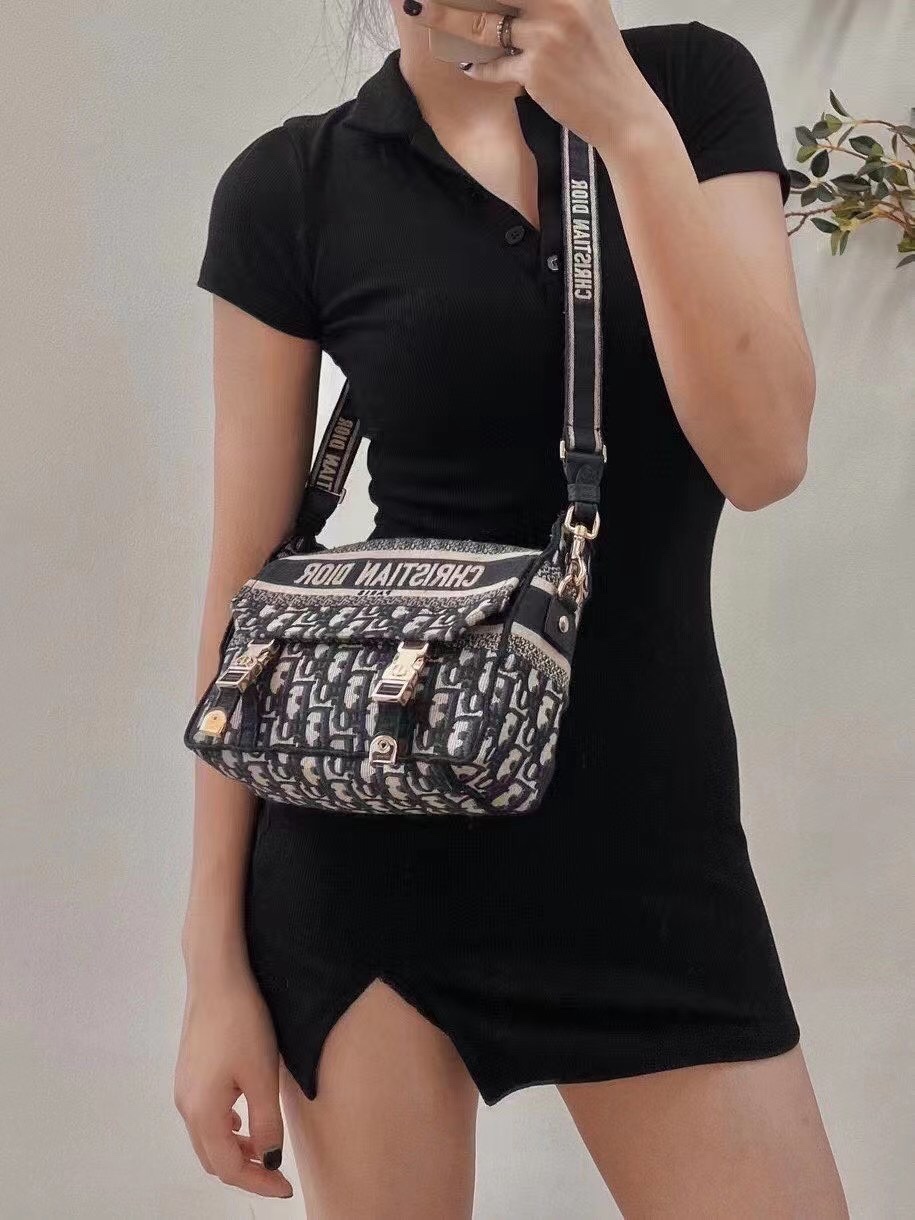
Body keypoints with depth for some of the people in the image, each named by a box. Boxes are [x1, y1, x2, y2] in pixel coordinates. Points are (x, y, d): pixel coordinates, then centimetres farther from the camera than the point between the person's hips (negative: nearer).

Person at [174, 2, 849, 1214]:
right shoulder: (293, 189, -2)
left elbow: (762, 455, -10)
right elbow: (248, 581, -1)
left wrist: (629, 126, -17)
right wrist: (216, 957, -2)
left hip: (651, 822, 2)